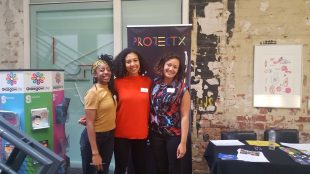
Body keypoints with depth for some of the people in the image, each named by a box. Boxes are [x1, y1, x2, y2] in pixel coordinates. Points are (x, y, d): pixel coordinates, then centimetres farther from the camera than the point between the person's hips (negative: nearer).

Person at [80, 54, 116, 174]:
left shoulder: (110, 90, 3)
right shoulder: (93, 92, -18)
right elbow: (90, 123, -21)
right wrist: (95, 153, -23)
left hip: (109, 137, 7)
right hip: (94, 137, -6)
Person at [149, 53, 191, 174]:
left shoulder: (182, 89, -9)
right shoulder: (154, 84, 0)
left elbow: (185, 116, -11)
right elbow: (148, 107, 6)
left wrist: (183, 142, -13)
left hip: (174, 135, -3)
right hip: (155, 134, 3)